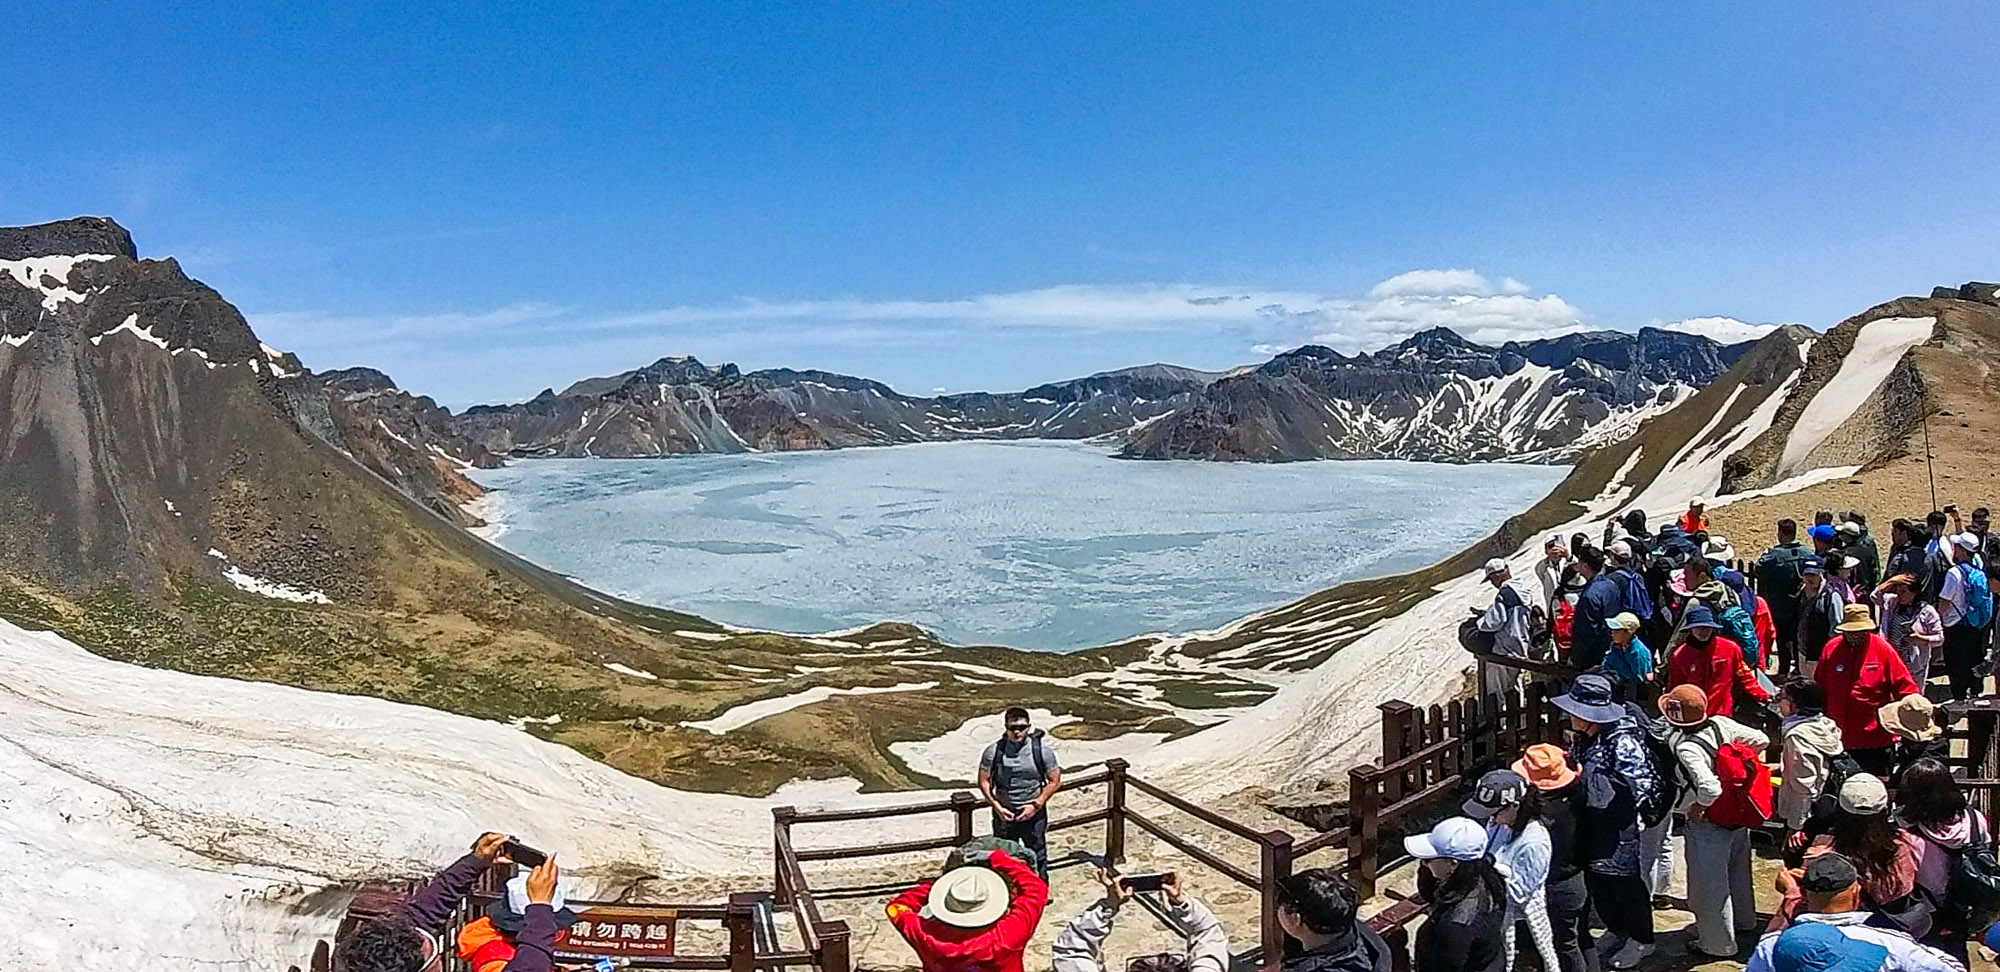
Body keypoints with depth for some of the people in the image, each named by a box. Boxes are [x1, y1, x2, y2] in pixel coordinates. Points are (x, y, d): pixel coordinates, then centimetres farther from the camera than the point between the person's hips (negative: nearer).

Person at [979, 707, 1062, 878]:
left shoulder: (1042, 750, -12)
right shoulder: (994, 750, -11)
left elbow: (1054, 781, -5)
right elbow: (984, 781, -2)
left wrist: (1036, 805, -13)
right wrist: (997, 807, -12)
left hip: (1034, 814, 0)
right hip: (1004, 814, 0)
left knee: (1037, 857, 16)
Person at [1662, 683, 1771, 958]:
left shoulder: (1685, 747, -32)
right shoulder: (1721, 723, -12)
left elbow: (1709, 789, -38)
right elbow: (1761, 739, -4)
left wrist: (1697, 806, -18)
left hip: (1707, 821, -8)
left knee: (1709, 883, 11)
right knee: (1737, 868, 30)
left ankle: (1718, 943, 28)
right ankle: (1743, 920, 53)